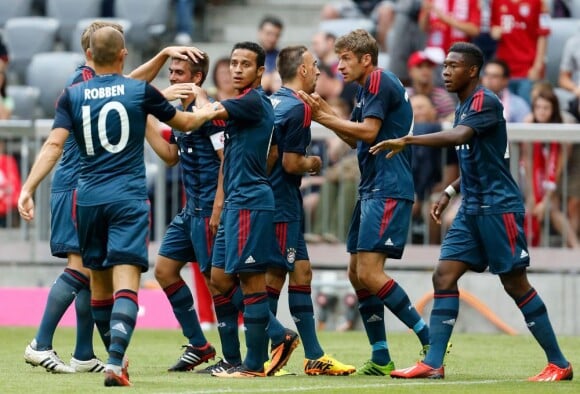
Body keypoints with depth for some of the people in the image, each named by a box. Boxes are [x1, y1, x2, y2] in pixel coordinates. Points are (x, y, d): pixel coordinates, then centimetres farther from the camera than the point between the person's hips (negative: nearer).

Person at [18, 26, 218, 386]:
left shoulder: (73, 95, 3)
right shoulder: (140, 91, 0)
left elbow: (54, 145, -8)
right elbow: (185, 123, 15)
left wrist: (29, 188, -10)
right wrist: (207, 112, 36)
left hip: (89, 198, 3)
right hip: (129, 198, -3)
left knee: (99, 279, 18)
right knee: (126, 281, -10)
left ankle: (115, 357, 31)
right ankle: (115, 362, -26)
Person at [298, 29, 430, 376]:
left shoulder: (379, 81, -10)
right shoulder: (368, 88, 20)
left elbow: (368, 132, -19)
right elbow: (359, 140, 22)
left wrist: (325, 117, -11)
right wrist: (326, 114, 10)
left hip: (388, 189, -11)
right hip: (372, 190, 11)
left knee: (370, 272, -16)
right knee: (357, 273, 8)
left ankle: (431, 340, -11)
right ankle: (381, 359, 10)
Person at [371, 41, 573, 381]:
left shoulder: (486, 102, -14)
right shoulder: (463, 107, 15)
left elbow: (458, 136, -32)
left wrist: (407, 141, -36)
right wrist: (450, 192, 18)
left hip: (498, 208, -9)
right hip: (472, 209, 9)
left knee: (515, 283, -4)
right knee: (444, 276, -1)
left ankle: (559, 364, 5)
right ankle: (433, 364, -3)